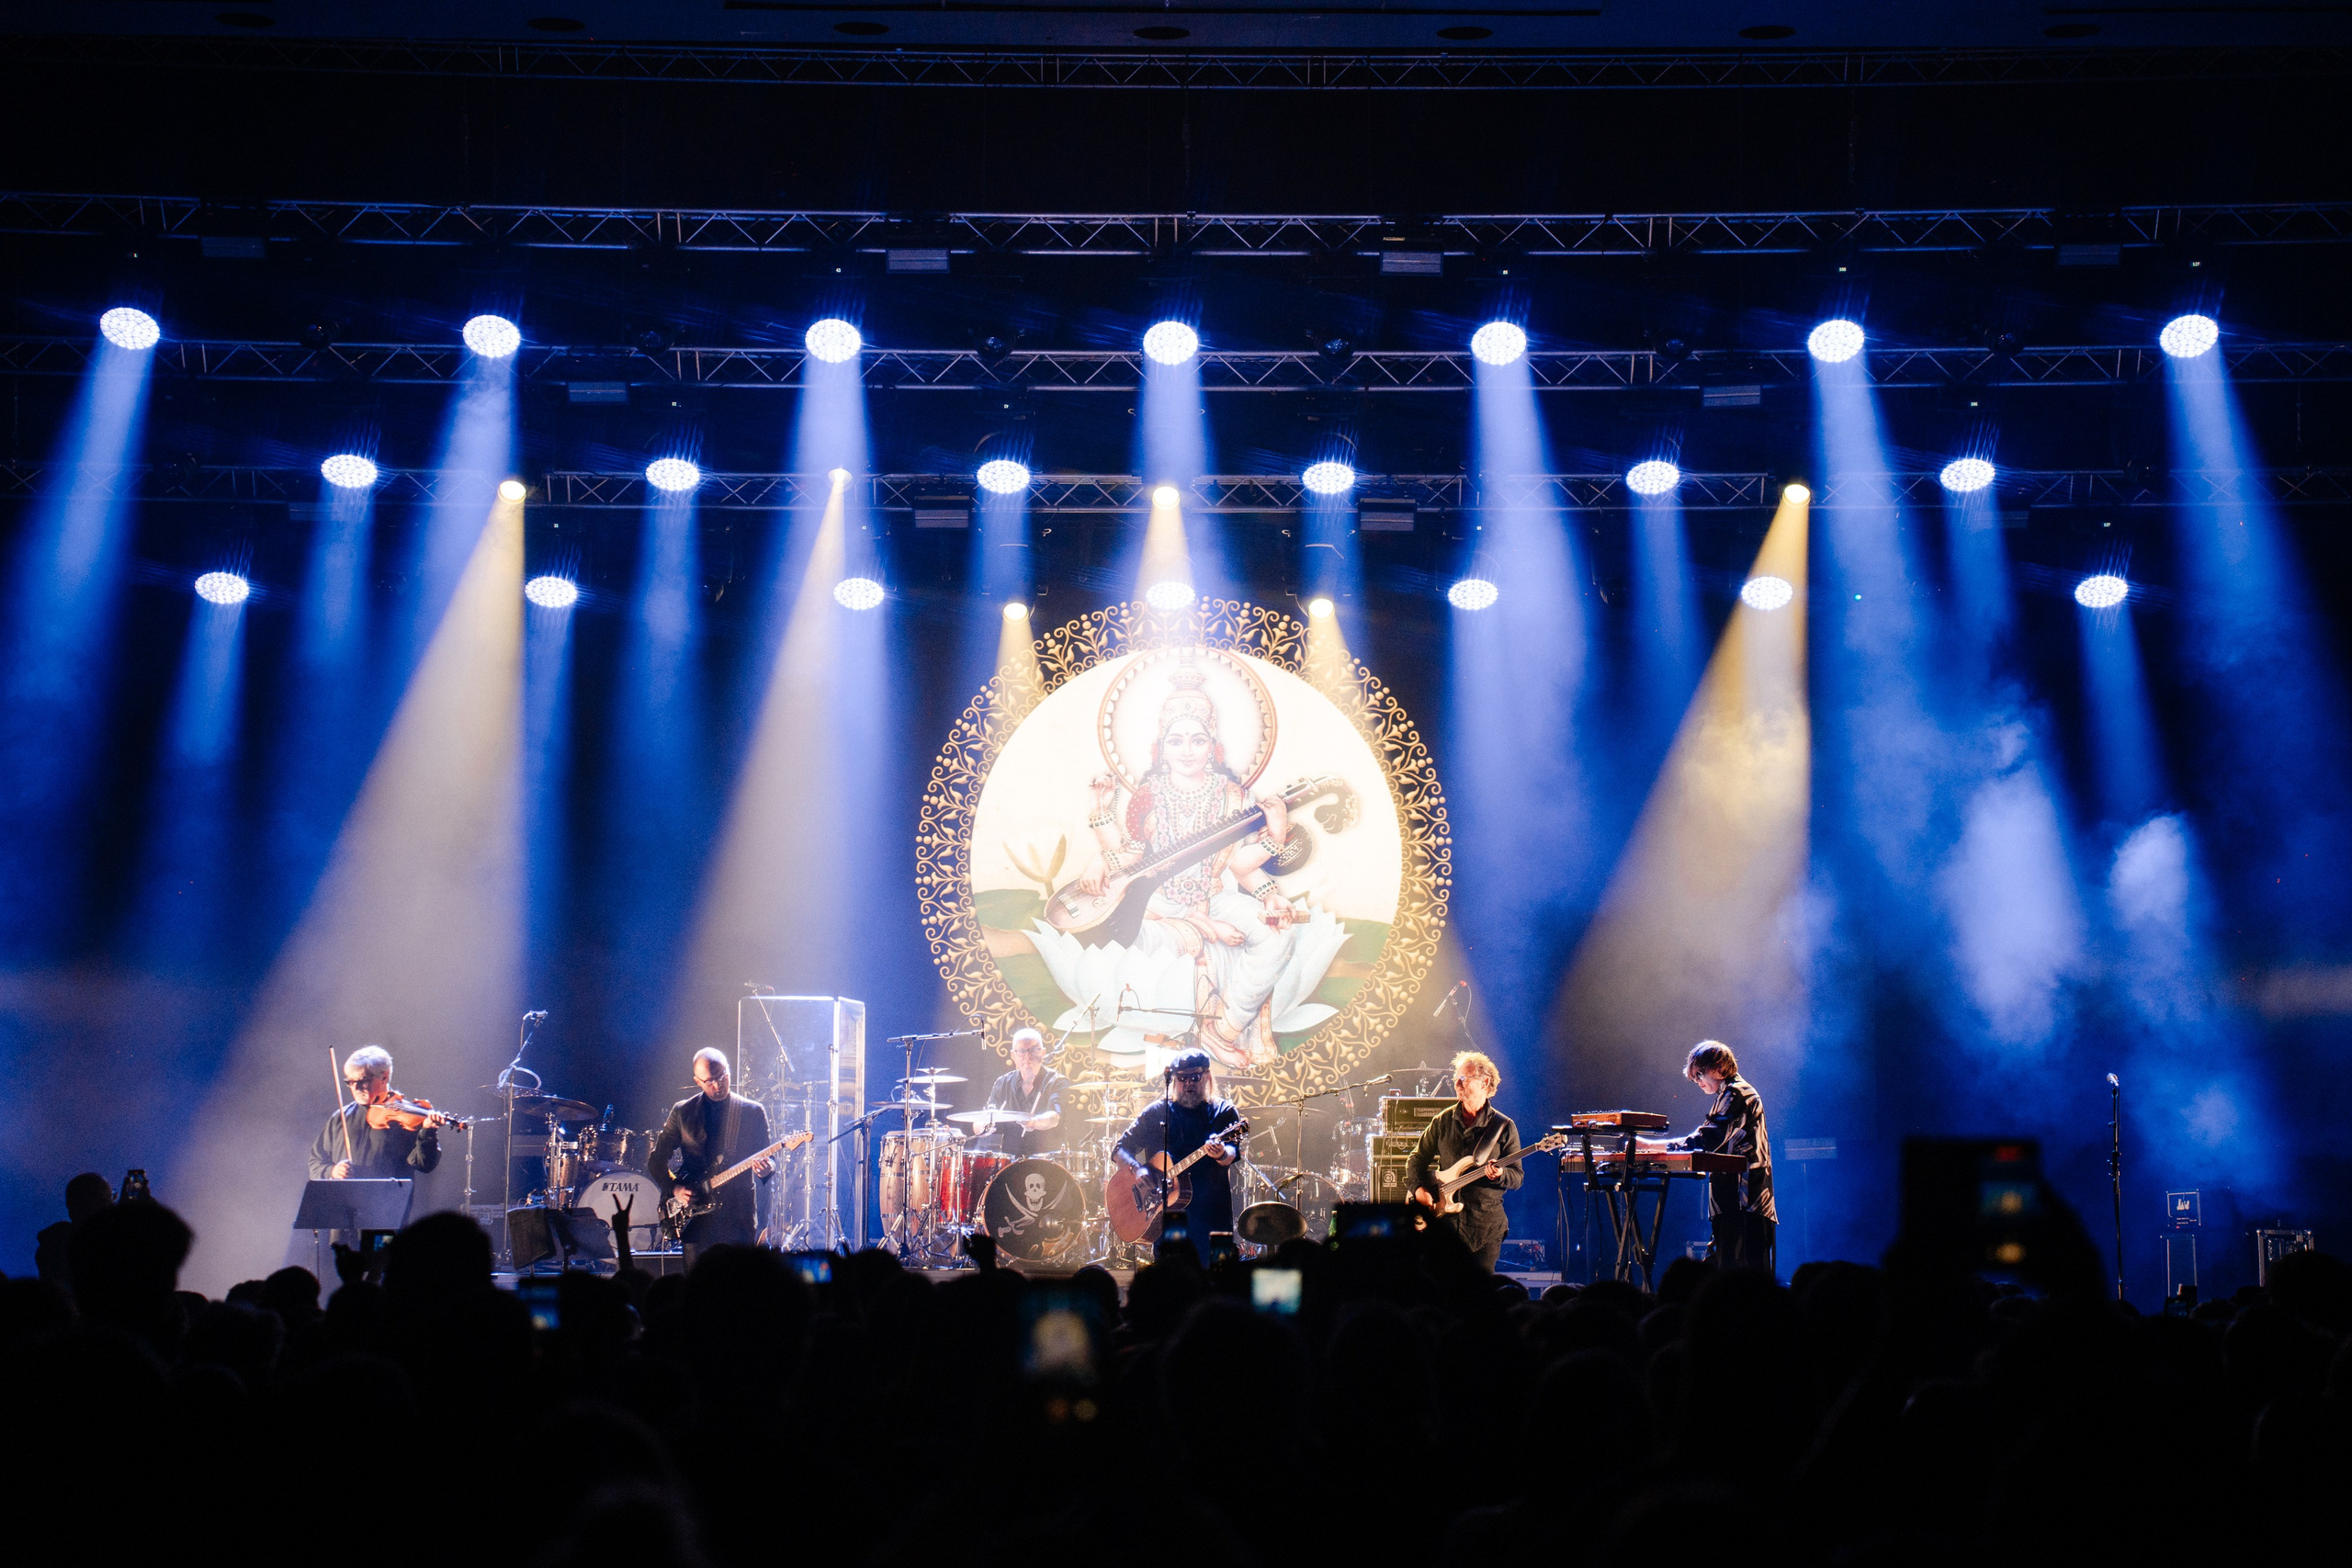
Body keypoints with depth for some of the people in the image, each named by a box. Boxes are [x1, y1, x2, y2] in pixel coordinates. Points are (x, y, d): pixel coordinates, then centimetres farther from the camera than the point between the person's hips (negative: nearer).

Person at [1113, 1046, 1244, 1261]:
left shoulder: (1223, 1112, 6)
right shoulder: (1157, 1112, 10)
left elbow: (1232, 1153, -10)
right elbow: (1120, 1149, 10)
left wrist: (1222, 1154, -34)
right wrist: (1138, 1170, -10)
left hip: (1212, 1211, -1)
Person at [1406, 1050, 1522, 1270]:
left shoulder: (1504, 1127, 0)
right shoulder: (1444, 1120, 8)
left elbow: (1518, 1177, 0)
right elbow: (1419, 1157, 15)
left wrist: (1500, 1174, -21)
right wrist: (1419, 1188, -2)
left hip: (1486, 1225, -2)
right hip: (1444, 1218, 2)